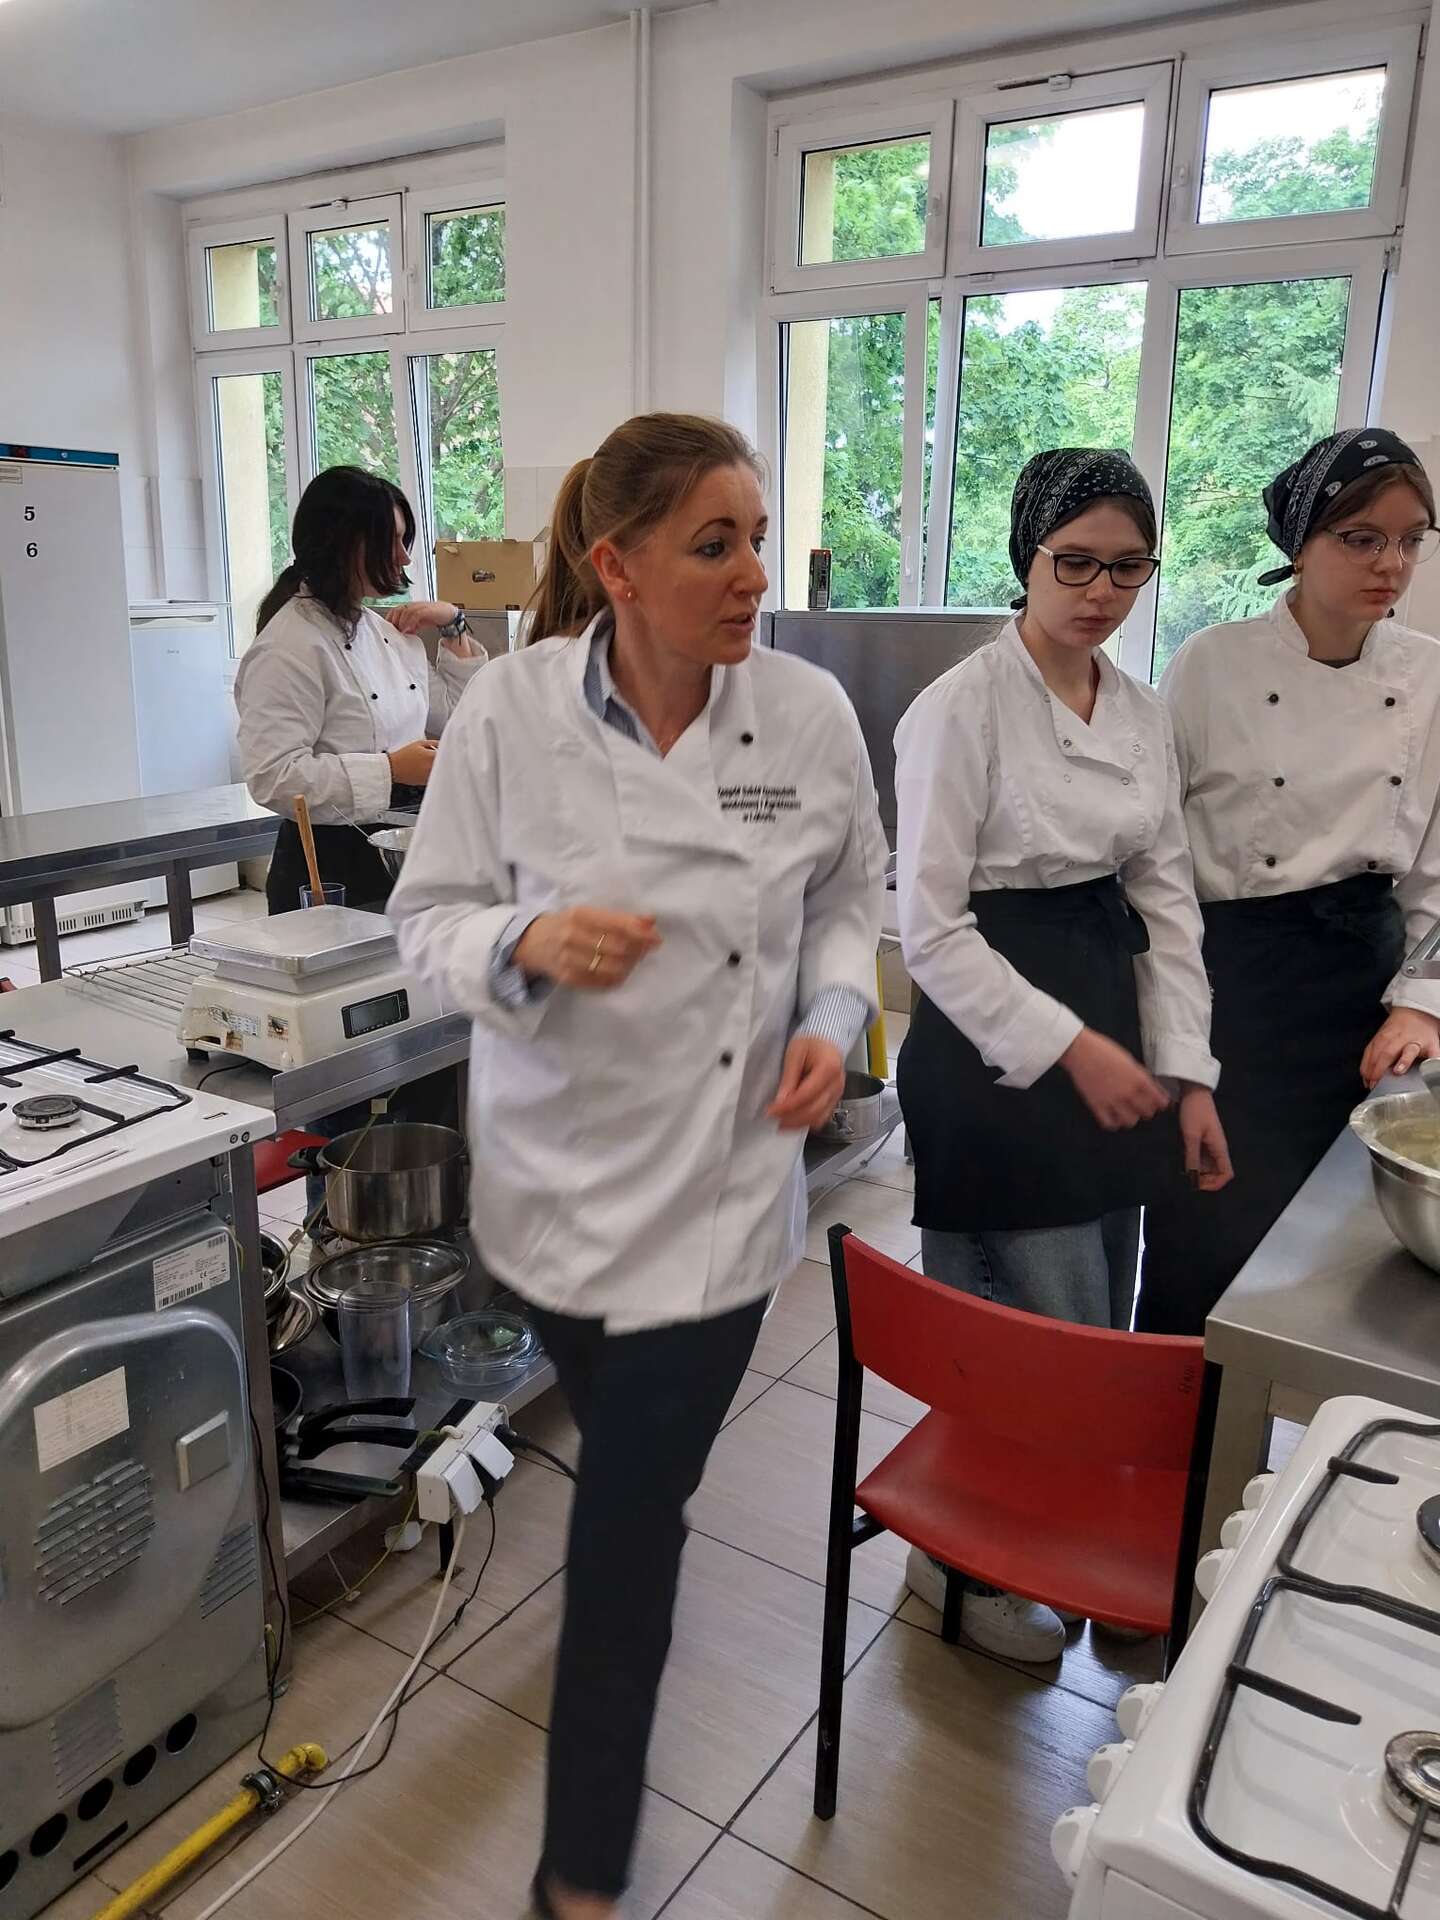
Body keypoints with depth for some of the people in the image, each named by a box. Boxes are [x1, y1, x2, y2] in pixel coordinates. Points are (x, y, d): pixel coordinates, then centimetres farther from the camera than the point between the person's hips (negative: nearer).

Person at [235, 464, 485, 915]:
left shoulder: (387, 631, 13)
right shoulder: (290, 646, -13)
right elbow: (274, 777, -22)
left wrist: (454, 626, 13)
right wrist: (390, 769, -23)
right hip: (329, 867, -7)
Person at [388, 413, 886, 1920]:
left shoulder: (810, 713, -9)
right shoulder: (510, 710, -12)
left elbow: (849, 897, 7)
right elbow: (429, 915, -6)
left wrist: (831, 1020, -10)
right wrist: (530, 943, -27)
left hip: (722, 1170, -1)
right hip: (559, 1160, 1)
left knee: (630, 1526, 4)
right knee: (618, 1448, 25)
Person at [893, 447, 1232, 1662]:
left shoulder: (1145, 716, 8)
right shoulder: (962, 709, -13)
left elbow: (1167, 902, 11)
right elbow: (931, 926, -15)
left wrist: (1187, 1073, 5)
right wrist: (1067, 1047, -20)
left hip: (1110, 1041, 7)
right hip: (996, 1051, -7)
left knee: (1096, 1328, 15)